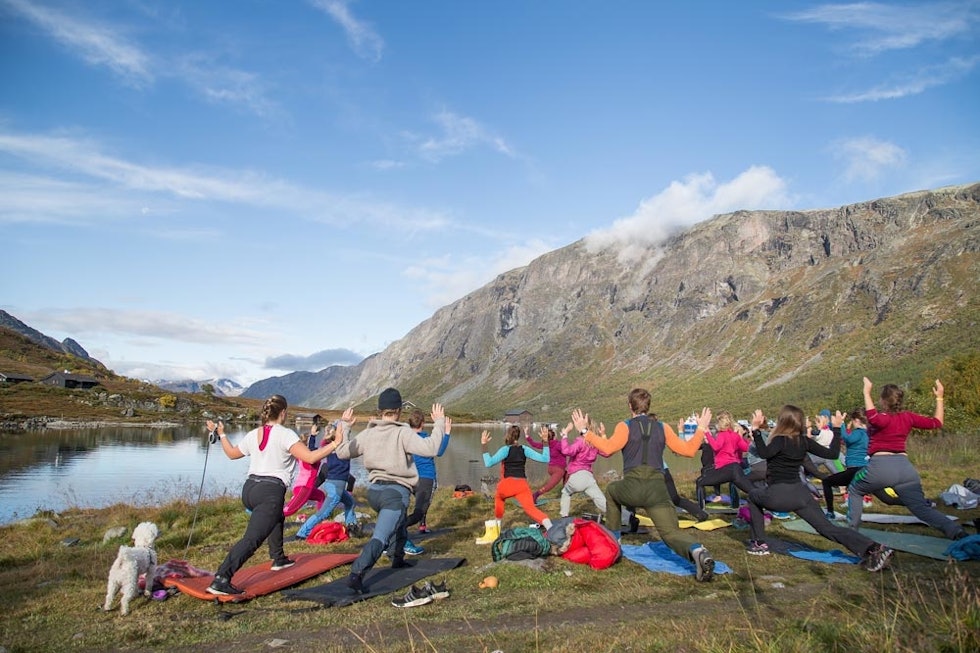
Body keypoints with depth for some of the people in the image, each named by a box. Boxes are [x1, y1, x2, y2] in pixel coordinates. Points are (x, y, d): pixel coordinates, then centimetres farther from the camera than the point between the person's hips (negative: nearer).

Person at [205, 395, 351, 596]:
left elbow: (232, 453, 29)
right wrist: (335, 444, -14)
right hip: (270, 492, -8)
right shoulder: (285, 434, -8)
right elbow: (310, 457, -18)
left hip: (249, 489, 8)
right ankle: (220, 579, -23)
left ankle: (278, 558, 42)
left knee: (277, 517, 34)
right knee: (252, 539, -12)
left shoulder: (253, 435, 11)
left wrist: (221, 434, 44)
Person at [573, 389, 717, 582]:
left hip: (631, 488, -2)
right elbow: (688, 450, 10)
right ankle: (698, 551, -33)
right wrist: (701, 429, 24)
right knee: (672, 532, 2)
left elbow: (608, 448, -14)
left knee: (611, 490, 33)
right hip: (657, 488, 2)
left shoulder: (625, 426, 3)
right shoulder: (662, 427, 12)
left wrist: (585, 431, -8)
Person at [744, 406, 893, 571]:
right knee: (828, 528, 5)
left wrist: (756, 429, -33)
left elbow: (764, 453, -32)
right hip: (801, 494, 6)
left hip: (779, 495, -5)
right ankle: (873, 549, -15)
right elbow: (832, 453, 8)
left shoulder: (780, 440, -12)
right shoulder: (804, 441, 6)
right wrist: (837, 428, 15)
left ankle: (759, 544, 18)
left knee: (753, 496, 23)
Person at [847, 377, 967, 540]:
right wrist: (939, 398, 27)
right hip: (905, 467, 5)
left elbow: (873, 417, -33)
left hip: (880, 465, -5)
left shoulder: (882, 418, -7)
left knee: (854, 490, 19)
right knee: (922, 508, 7)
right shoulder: (908, 417, 9)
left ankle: (852, 528, 18)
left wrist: (867, 393, -25)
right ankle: (955, 531, -13)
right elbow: (937, 422, 21)